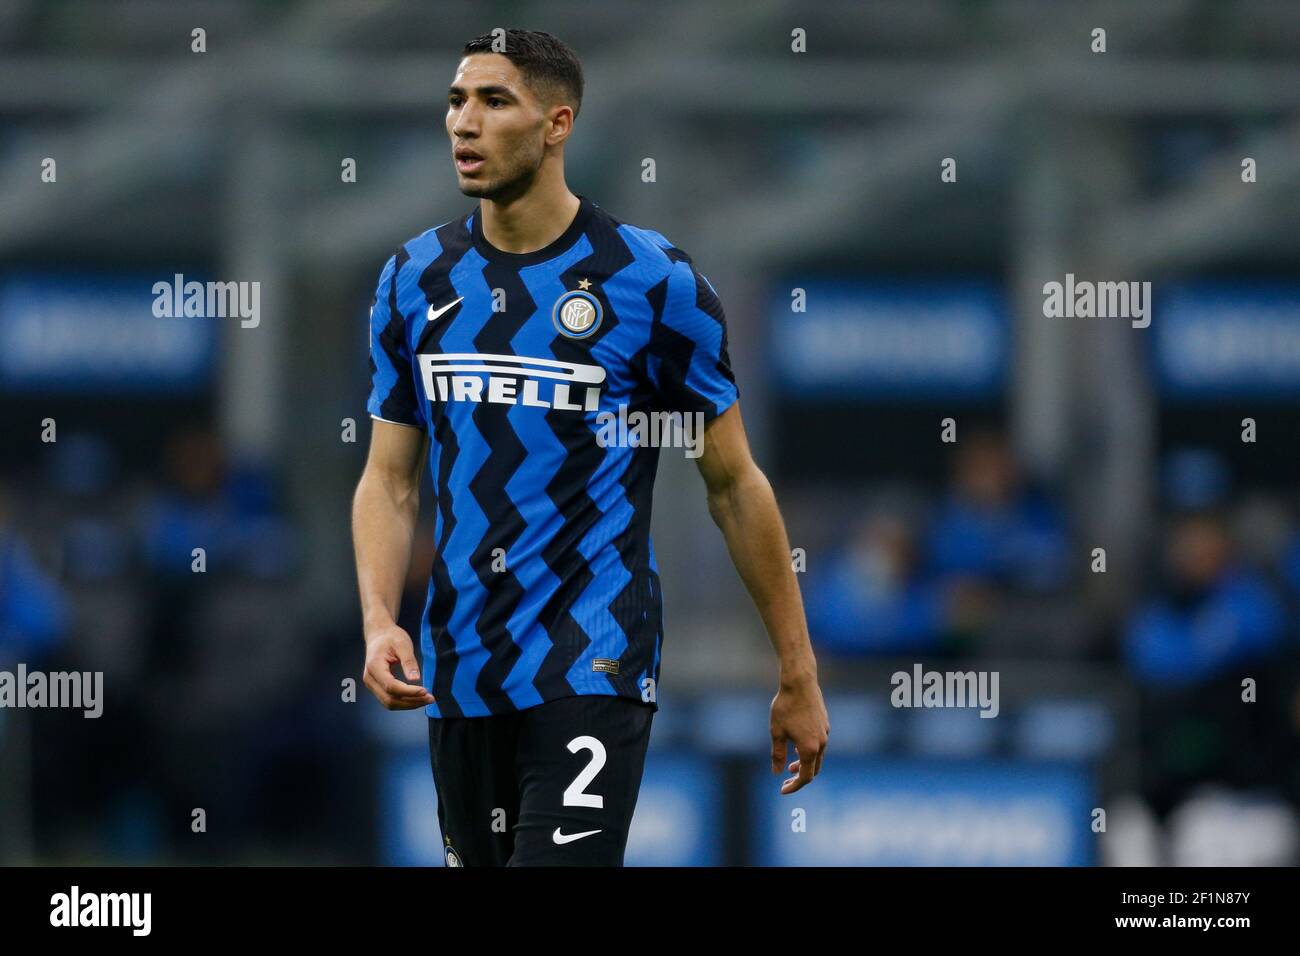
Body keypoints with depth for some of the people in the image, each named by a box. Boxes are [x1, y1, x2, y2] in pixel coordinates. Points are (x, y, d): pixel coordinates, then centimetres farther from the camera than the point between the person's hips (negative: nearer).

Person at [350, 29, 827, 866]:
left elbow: (735, 486, 1)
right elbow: (390, 479, 11)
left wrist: (798, 678, 2)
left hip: (594, 664, -5)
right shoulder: (415, 280, 7)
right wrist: (379, 622, -8)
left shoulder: (651, 280, -5)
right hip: (462, 670, 5)